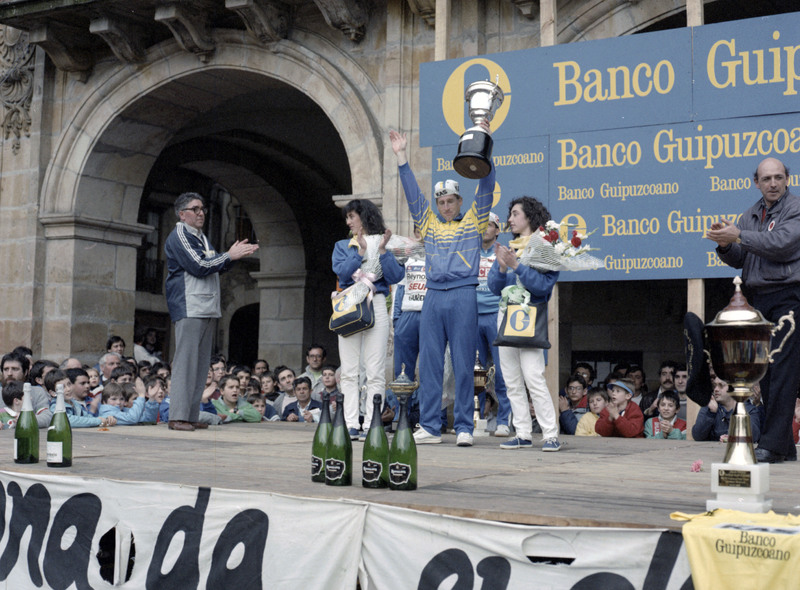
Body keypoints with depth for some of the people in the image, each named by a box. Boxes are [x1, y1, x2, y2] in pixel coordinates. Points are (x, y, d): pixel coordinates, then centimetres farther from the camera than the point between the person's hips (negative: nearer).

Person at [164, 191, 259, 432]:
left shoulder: (201, 238, 23)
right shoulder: (179, 236, -5)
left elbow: (215, 266, 23)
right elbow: (198, 266, -14)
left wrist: (233, 254, 8)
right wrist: (229, 256, -8)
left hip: (208, 308, 9)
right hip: (189, 308, -9)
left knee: (201, 363, 6)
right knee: (186, 361, -12)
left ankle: (192, 416, 8)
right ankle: (178, 417, -11)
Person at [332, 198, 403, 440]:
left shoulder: (382, 244, 13)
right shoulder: (342, 246, 17)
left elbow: (396, 277, 0)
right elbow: (342, 273, -3)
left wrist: (382, 250, -6)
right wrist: (361, 251, -10)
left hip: (376, 305, -2)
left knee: (375, 371, -6)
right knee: (349, 371, -1)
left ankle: (371, 425, -5)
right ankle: (350, 426, 0)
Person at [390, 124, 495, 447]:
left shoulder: (473, 222, 12)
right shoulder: (429, 224, 19)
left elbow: (486, 186, 4)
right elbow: (412, 192, 17)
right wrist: (401, 156, 14)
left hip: (463, 297, -3)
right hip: (433, 297, 3)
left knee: (463, 365, -2)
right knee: (429, 363, 2)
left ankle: (464, 428, 1)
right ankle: (430, 427, 6)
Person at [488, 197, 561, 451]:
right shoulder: (508, 248, 17)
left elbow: (544, 284, -13)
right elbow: (494, 286, 11)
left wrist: (516, 266, -19)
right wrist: (502, 267, -8)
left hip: (530, 314, -7)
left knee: (533, 377, -14)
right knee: (511, 380, 6)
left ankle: (551, 435, -9)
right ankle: (523, 434, 11)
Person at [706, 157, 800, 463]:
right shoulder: (750, 215, 18)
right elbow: (738, 260, 16)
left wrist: (738, 236, -14)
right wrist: (726, 244, -5)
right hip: (758, 299, 7)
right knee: (765, 372, 6)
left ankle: (772, 445, -11)